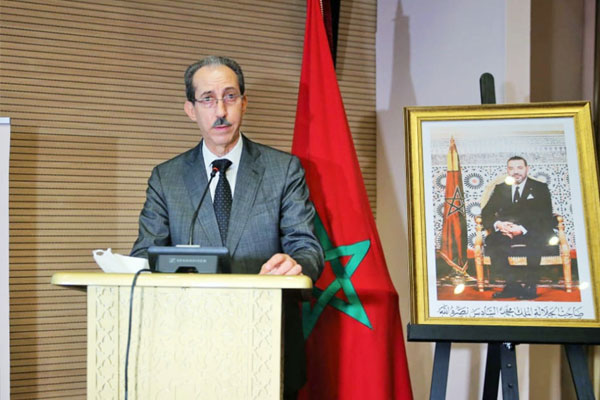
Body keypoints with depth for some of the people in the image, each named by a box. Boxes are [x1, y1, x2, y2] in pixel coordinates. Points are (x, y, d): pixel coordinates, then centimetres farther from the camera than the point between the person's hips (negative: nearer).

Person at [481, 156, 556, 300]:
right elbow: (486, 213, 10)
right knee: (490, 242, -30)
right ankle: (515, 283, -28)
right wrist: (498, 224, -15)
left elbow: (545, 217, -3)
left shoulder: (540, 188, 10)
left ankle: (529, 285, -24)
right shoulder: (500, 189, 19)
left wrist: (522, 229, -20)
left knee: (535, 244, -37)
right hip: (505, 233, 3)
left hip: (531, 233, -3)